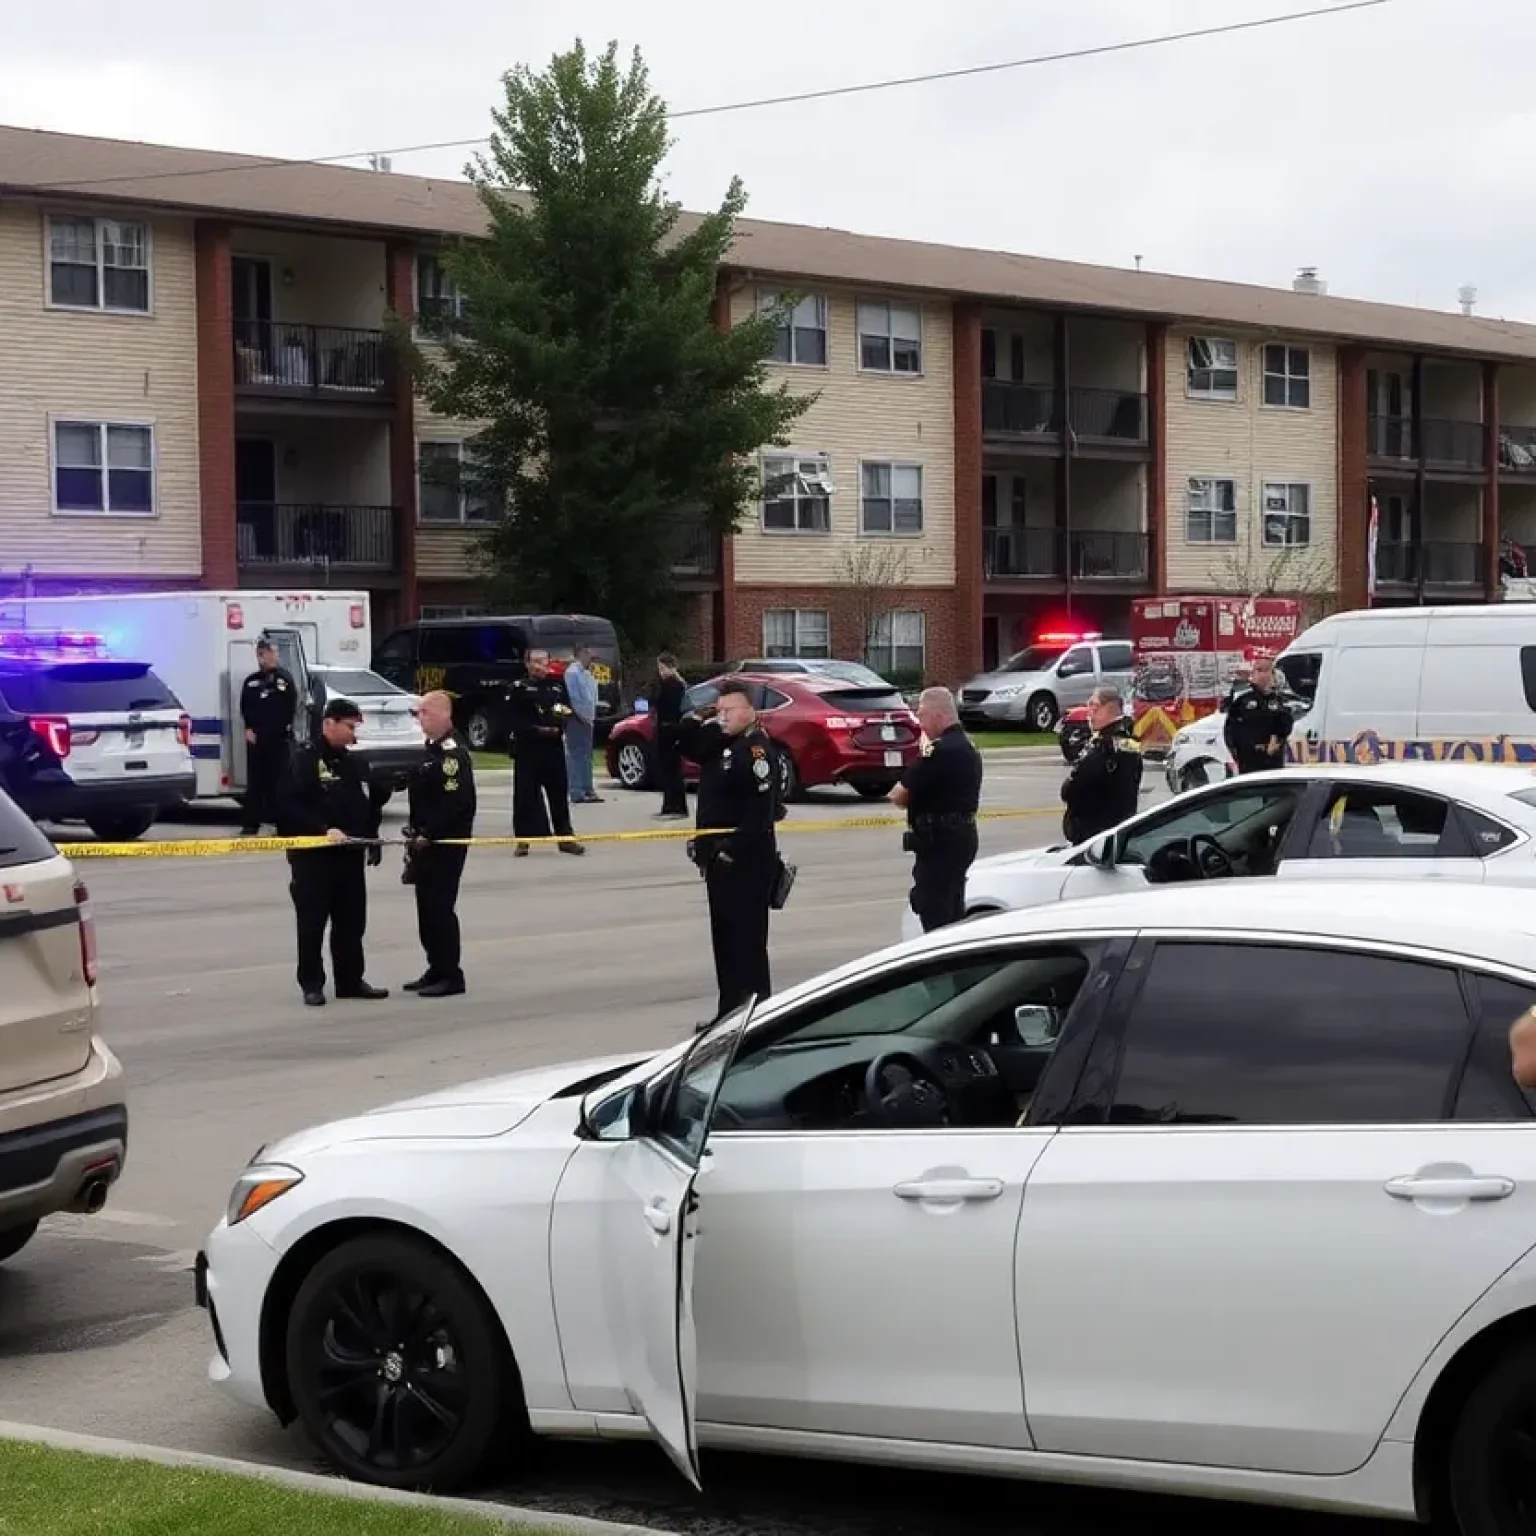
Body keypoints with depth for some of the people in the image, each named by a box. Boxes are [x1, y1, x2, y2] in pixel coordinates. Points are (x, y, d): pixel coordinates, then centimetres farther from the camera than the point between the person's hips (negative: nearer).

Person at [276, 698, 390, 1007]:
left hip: (350, 855, 7)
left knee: (352, 922, 10)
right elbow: (290, 806, -18)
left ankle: (350, 980, 19)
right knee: (312, 923, -1)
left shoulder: (353, 762, 14)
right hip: (311, 855, -7)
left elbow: (369, 805, 21)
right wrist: (324, 830, -25)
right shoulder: (303, 758, -9)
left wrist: (372, 840, 11)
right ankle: (312, 984, 7)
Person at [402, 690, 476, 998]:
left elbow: (456, 802, -24)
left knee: (440, 907, -8)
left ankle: (451, 975, -2)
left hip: (446, 844, -10)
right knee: (427, 906, 13)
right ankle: (437, 969, 22)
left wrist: (429, 835, -21)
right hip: (426, 842, 10)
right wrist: (417, 834, 15)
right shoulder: (433, 750, 16)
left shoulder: (454, 753, -17)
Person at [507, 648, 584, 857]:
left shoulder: (558, 685, 11)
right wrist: (536, 729, -16)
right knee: (525, 794, -2)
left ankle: (565, 836, 13)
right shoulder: (519, 687, -2)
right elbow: (513, 719, -7)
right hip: (526, 748, -3)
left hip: (553, 747, 3)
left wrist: (558, 728, -6)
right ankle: (522, 840, 6)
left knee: (559, 792, 6)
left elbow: (568, 711, 13)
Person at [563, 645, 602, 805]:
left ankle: (588, 791, 15)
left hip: (587, 720, 10)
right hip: (577, 720, -10)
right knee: (576, 756, -9)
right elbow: (573, 697, -19)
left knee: (586, 756, 11)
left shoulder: (586, 673, 16)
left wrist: (591, 717, 13)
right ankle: (577, 793, -11)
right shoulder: (572, 672, -12)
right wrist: (582, 716, -16)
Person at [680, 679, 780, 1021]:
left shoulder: (757, 748, -15)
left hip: (748, 861, -9)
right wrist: (697, 721, 2)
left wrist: (733, 848, -22)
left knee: (747, 939, -6)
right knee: (724, 937, 13)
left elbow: (762, 808, -22)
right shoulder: (720, 744, 13)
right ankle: (730, 1011, 21)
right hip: (719, 859, 9)